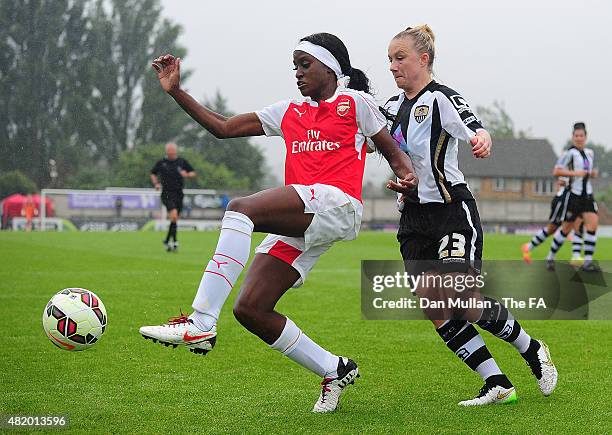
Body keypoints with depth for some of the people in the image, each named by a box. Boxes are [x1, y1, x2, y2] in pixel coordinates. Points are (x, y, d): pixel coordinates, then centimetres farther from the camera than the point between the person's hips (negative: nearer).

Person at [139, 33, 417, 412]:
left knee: (241, 208, -30)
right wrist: (176, 92, 15)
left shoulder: (356, 102, 12)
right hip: (296, 225, 7)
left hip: (336, 203, -7)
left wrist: (407, 175, -9)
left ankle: (200, 325, -39)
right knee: (250, 309, -5)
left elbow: (393, 152, 14)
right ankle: (334, 370, 11)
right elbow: (224, 128, 22)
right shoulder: (290, 112, 26)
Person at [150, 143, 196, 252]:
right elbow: (153, 174, 17)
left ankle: (167, 241, 26)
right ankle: (174, 241, -20)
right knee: (174, 214, -23)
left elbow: (193, 173, 11)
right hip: (167, 193, -3)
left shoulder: (182, 162, 5)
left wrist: (187, 175, -10)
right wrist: (156, 184, 0)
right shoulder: (161, 163, 3)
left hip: (178, 193, 3)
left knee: (174, 219, 8)